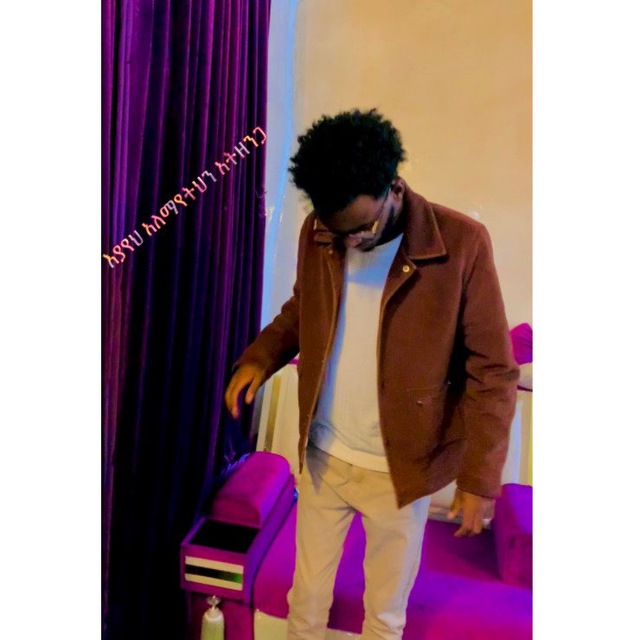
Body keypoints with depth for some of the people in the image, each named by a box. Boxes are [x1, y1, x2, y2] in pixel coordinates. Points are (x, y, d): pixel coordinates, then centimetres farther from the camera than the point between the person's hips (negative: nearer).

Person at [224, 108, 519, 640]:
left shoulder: (462, 243, -18)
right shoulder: (317, 234, -6)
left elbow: (492, 371, -13)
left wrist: (480, 477, -13)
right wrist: (259, 358, -5)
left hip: (401, 471, -2)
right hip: (321, 457, 3)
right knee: (306, 596, 24)